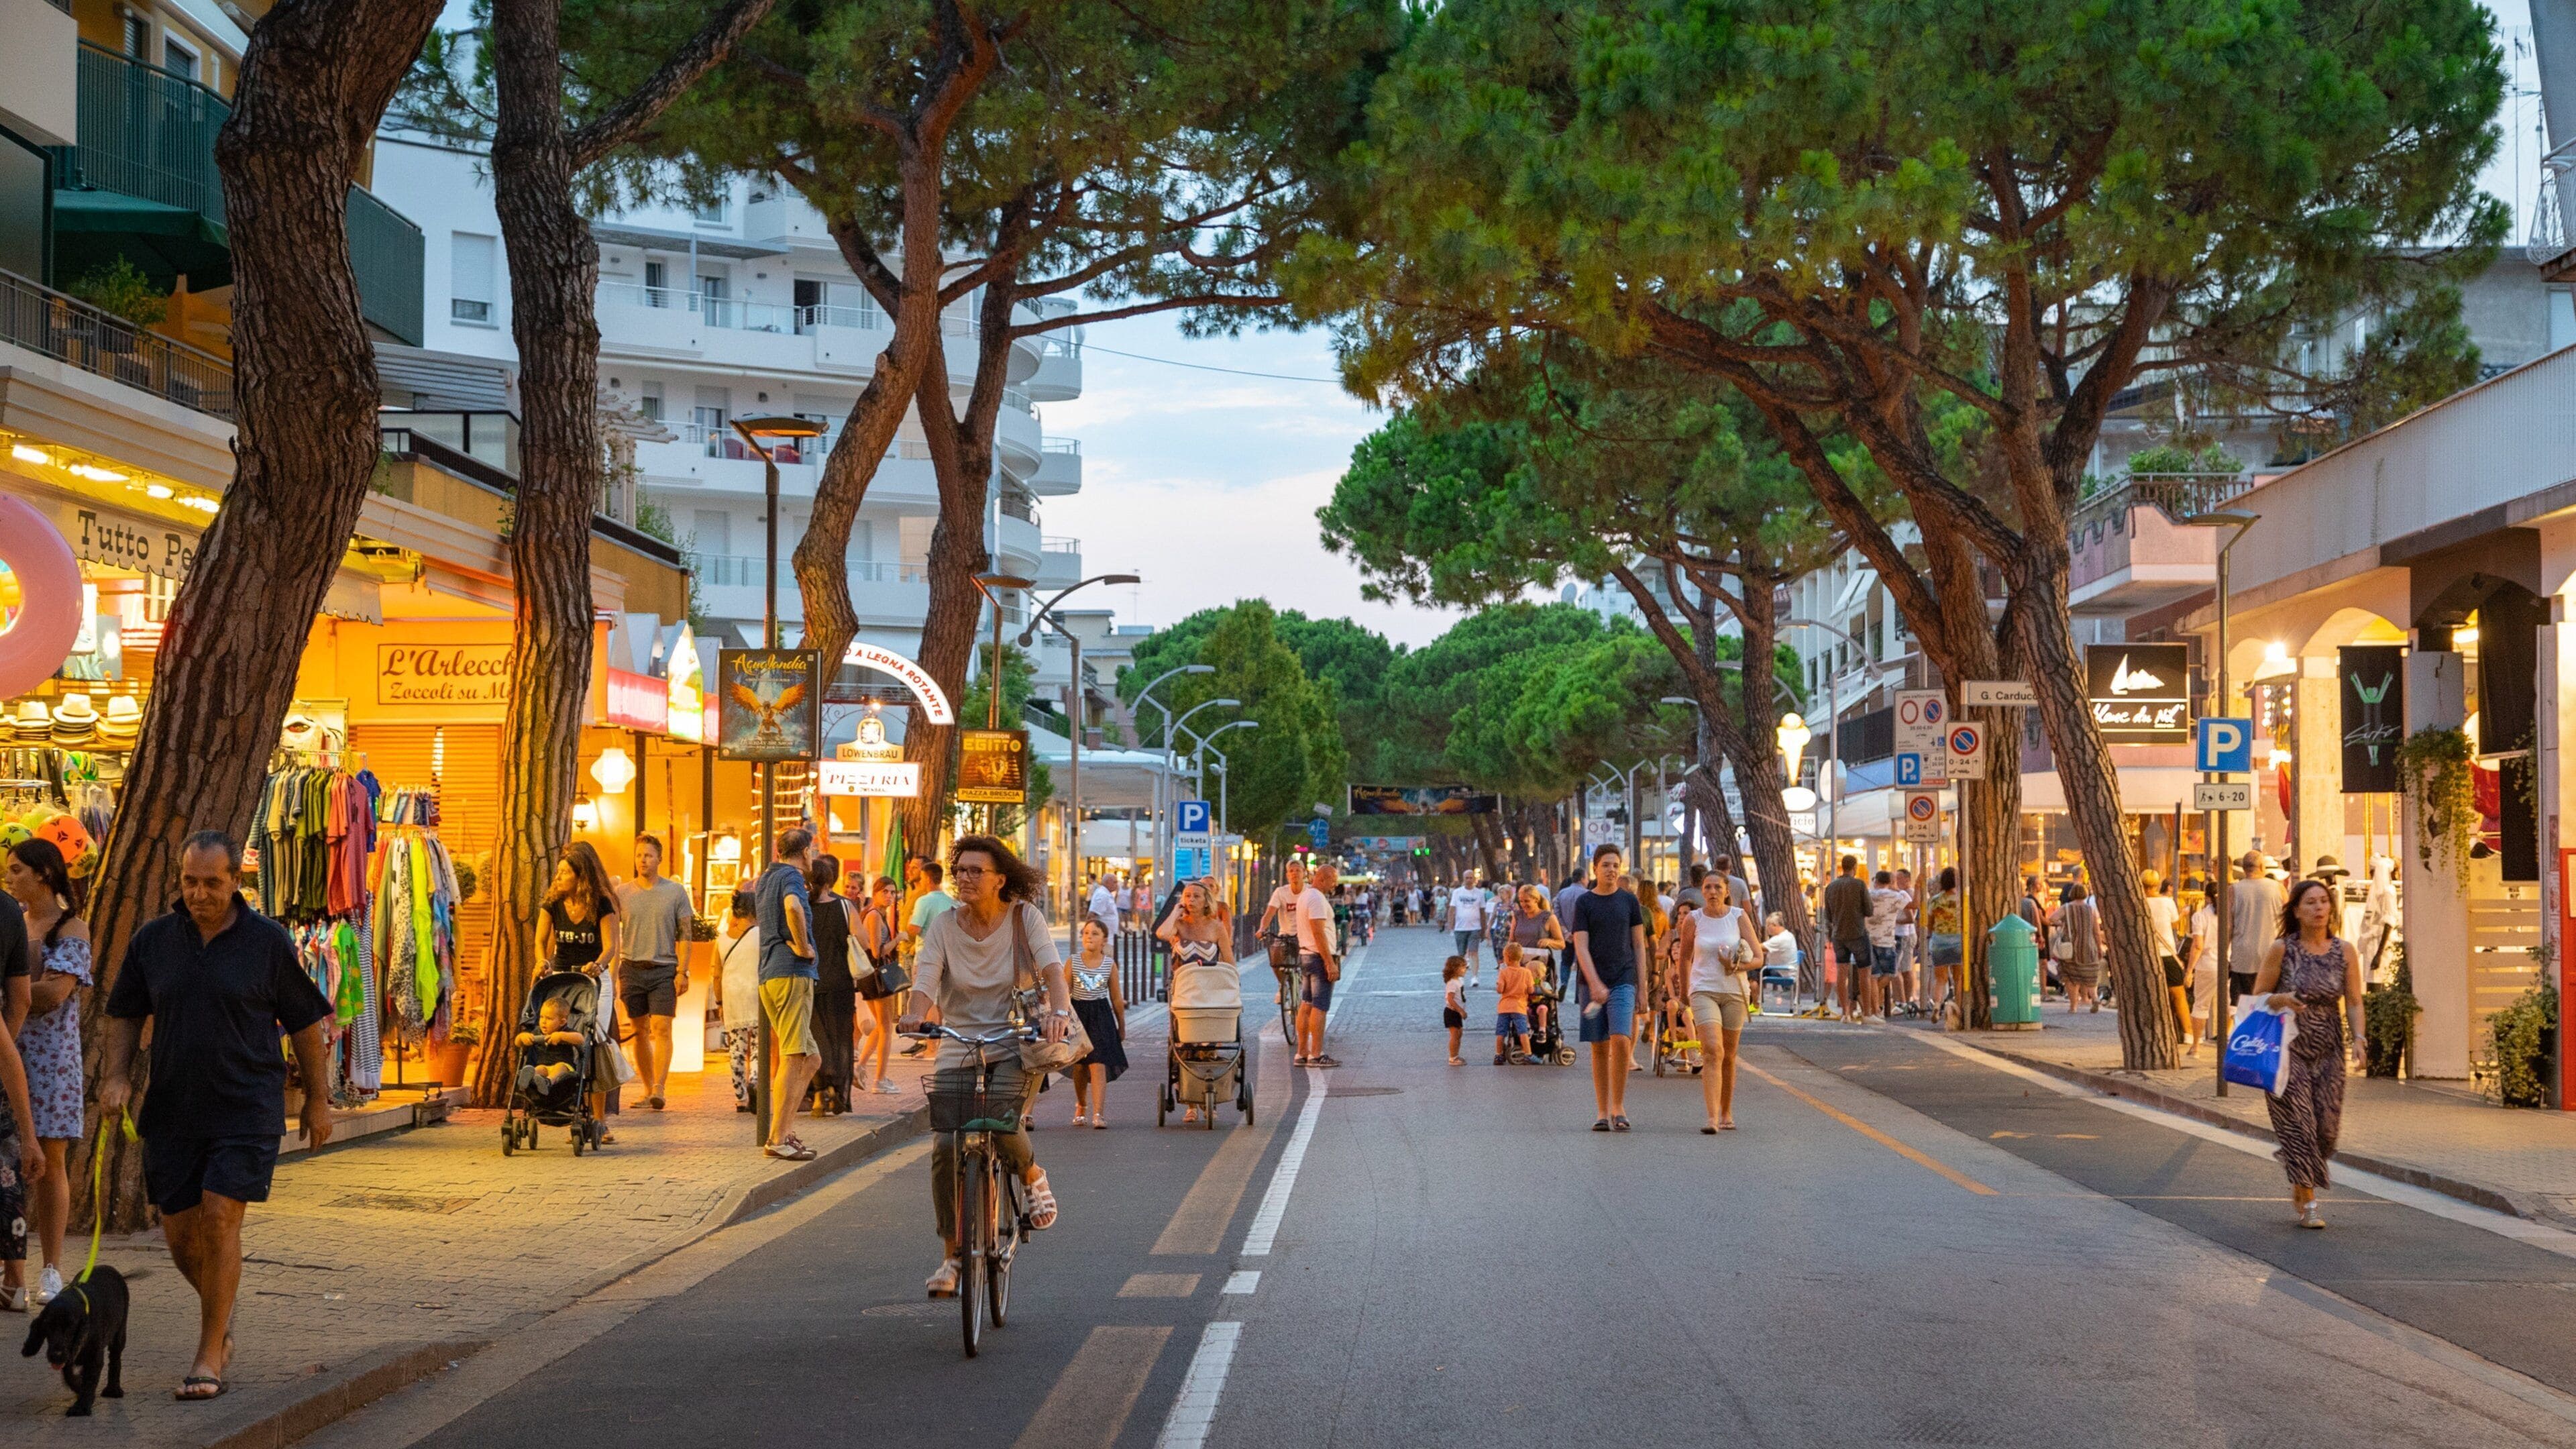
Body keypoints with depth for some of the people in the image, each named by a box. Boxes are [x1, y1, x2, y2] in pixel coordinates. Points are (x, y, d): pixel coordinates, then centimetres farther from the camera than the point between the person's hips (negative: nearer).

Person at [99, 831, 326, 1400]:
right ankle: (223, 1300, 36)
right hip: (172, 1112, 4)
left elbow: (306, 1023, 3)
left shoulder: (268, 942, -5)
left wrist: (318, 1099, 5)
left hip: (247, 1108, -3)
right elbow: (125, 1016, 12)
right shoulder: (153, 941, 3)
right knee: (180, 1233, 6)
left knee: (220, 1220, -12)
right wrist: (115, 1077, -5)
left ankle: (209, 1356, -3)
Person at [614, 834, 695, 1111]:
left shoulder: (676, 891, 3)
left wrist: (683, 971, -4)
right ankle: (648, 1088, 13)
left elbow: (686, 933, 3)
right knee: (640, 1031, 6)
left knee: (661, 1029, -11)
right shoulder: (622, 893, 7)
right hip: (632, 968, 2)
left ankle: (659, 1089, -16)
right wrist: (614, 973, 0)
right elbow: (612, 935, 9)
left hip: (664, 968, -2)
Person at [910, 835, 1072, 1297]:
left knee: (1002, 1125, -28)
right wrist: (921, 1014, -34)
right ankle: (953, 1255, 6)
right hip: (957, 1050, 2)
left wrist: (1059, 1010, -37)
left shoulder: (1024, 917, -4)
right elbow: (926, 981, -11)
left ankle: (1032, 1176, 8)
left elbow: (1051, 969, -16)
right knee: (945, 1147, -9)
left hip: (1013, 1046, -2)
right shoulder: (944, 924, 0)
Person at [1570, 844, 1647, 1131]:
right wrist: (1595, 984, -17)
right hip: (1593, 985, 0)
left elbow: (1639, 946, 10)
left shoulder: (1629, 901, 7)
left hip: (1623, 981, 0)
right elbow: (1581, 948, -4)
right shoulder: (1584, 903, 3)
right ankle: (1602, 1113, 11)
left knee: (1621, 1041, -15)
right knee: (1599, 1048, 4)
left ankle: (1618, 1107, -4)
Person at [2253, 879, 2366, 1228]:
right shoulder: (2281, 949, -5)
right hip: (2288, 1048, -3)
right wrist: (2281, 999, -21)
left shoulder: (2344, 951, 3)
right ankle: (2307, 1203, -3)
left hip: (2328, 1051, 3)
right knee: (2299, 1122, -10)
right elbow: (2258, 996, 0)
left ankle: (2300, 1183, 29)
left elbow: (2354, 1001, 2)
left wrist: (2358, 1038, -13)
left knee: (2327, 1126, 1)